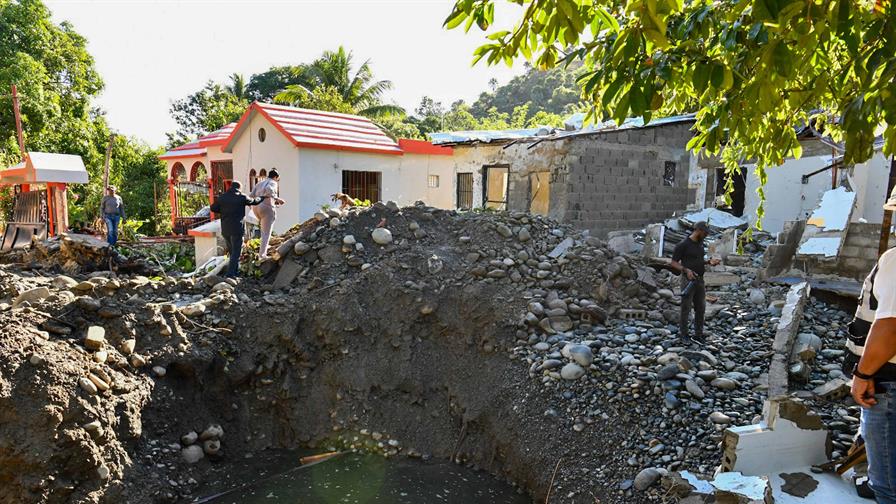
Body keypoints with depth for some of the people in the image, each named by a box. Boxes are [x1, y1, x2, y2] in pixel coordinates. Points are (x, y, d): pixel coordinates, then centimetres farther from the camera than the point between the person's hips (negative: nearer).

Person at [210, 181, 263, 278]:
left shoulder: (222, 197, 6)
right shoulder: (241, 197, -5)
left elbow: (213, 208, 9)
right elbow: (254, 201, 10)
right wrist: (262, 198, 30)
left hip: (225, 229, 5)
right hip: (237, 229, -5)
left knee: (231, 251, 17)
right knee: (236, 253, -2)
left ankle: (235, 272, 22)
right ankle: (230, 274, -9)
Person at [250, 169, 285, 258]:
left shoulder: (259, 184, 20)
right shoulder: (272, 183, -1)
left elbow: (251, 196, 11)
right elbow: (268, 190, -25)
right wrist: (277, 199, -18)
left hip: (256, 209, 7)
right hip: (267, 209, -7)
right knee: (266, 234, 0)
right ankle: (262, 254, -4)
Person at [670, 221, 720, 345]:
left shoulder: (700, 244, 11)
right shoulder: (683, 245, -12)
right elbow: (674, 262, -11)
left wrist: (709, 261, 4)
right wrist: (686, 270, -25)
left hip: (700, 280, 7)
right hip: (688, 280, -7)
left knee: (701, 308, 11)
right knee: (686, 309, 0)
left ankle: (698, 334, 21)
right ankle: (683, 334, 12)